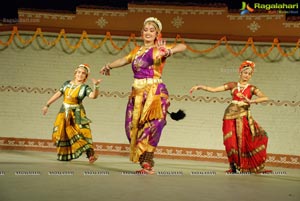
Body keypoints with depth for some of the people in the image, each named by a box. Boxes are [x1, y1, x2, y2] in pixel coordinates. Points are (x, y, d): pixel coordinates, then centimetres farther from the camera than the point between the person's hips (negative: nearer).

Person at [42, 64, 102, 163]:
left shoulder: (85, 87, -7)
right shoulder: (67, 83, 5)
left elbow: (93, 95, -26)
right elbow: (57, 94, 11)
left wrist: (96, 86, -43)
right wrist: (47, 105, 13)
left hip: (77, 113, -4)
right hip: (64, 112, 5)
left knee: (82, 132, -19)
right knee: (61, 134, 9)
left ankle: (90, 154, -25)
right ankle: (64, 155, 25)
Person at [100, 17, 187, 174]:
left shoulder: (159, 49, 1)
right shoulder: (137, 50, 18)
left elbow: (182, 46, -14)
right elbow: (124, 60, 33)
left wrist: (169, 52, -31)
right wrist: (109, 66, 41)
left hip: (154, 93, -6)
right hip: (137, 93, 6)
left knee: (150, 126, -14)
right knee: (133, 127, 1)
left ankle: (147, 164, -9)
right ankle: (146, 163, 9)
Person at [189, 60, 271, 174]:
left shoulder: (252, 88, 8)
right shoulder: (233, 85, 9)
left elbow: (265, 98, -5)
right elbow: (214, 89, 5)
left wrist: (251, 101, -15)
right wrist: (199, 87, -3)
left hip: (244, 116, 0)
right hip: (231, 115, 0)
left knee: (244, 141, -6)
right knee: (231, 142, -5)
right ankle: (233, 166, 10)